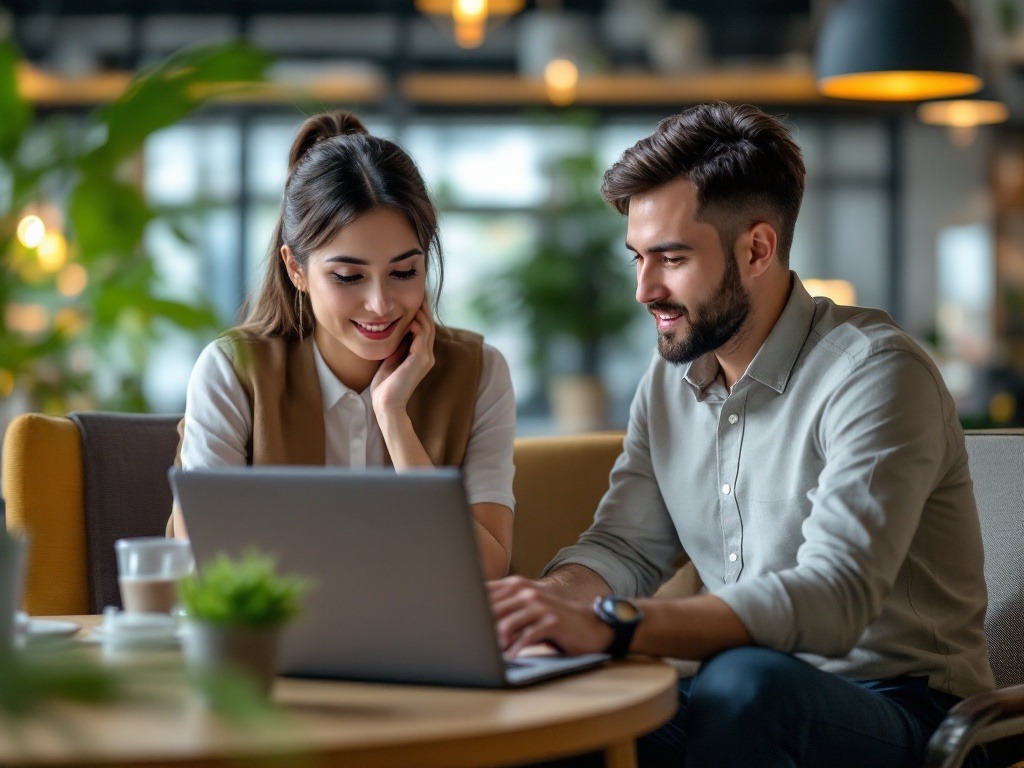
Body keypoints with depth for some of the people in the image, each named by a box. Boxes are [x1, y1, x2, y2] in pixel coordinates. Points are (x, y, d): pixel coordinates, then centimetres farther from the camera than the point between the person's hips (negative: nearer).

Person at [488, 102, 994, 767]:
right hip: (751, 706, 6)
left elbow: (831, 598, -29)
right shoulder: (670, 379, 9)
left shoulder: (875, 373, -17)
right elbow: (625, 545, 8)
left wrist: (610, 625, -40)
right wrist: (553, 598, -18)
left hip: (901, 710, -5)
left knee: (743, 683, -38)